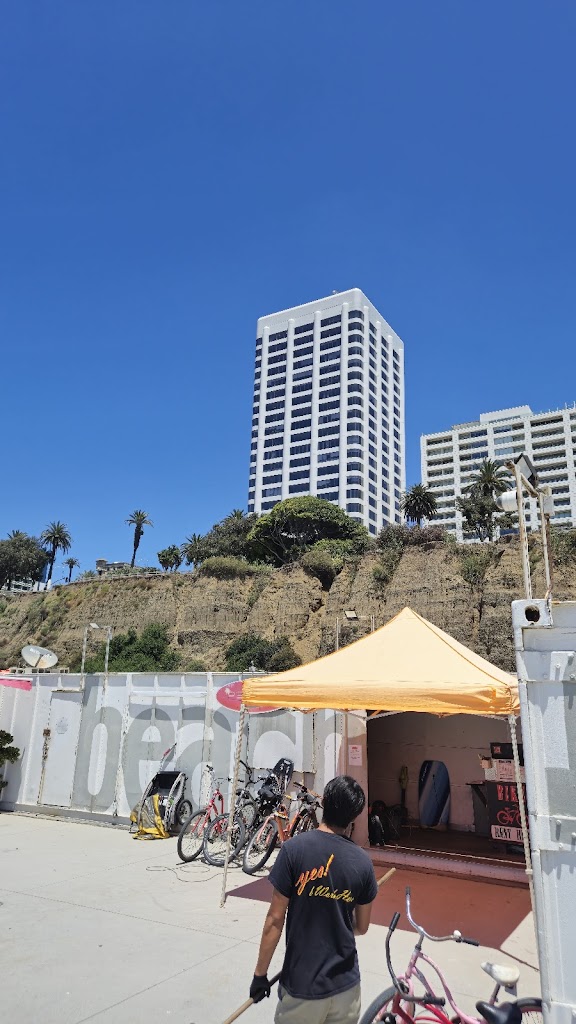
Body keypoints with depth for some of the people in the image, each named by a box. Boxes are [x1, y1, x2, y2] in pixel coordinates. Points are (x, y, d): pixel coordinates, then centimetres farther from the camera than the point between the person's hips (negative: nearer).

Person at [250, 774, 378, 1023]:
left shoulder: (294, 849, -16)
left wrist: (260, 973, -1)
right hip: (346, 984, 3)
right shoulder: (362, 861, -6)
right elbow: (361, 927, 6)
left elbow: (275, 920, -13)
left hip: (302, 985, -2)